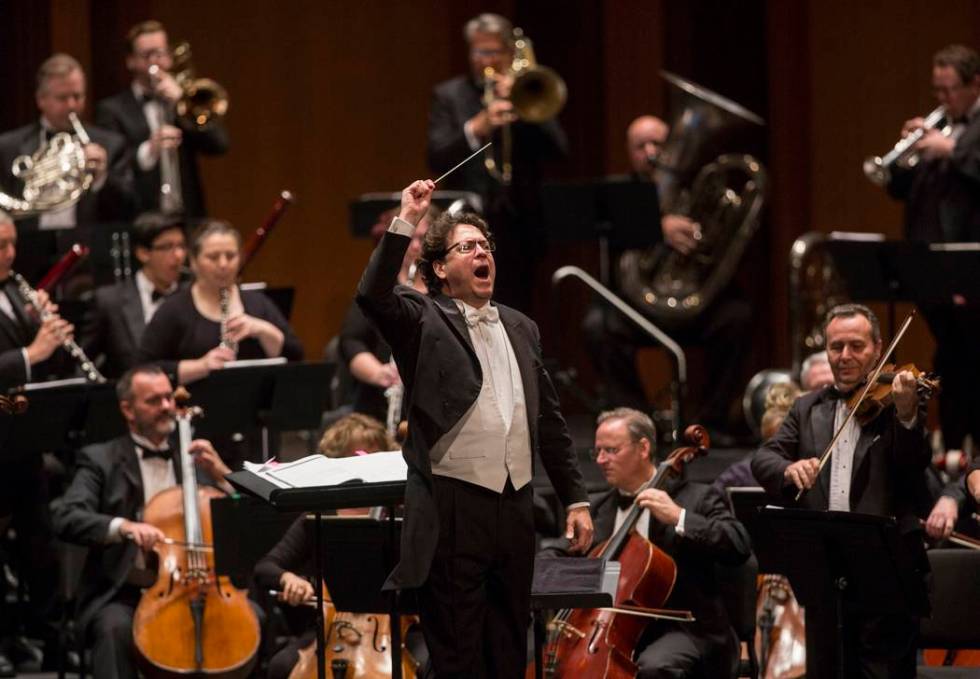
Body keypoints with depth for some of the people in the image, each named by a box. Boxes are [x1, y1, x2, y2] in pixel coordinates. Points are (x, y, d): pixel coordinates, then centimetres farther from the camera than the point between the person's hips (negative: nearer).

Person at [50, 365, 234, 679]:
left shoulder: (196, 457, 18)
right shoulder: (101, 459, 6)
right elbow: (66, 518, -11)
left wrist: (220, 473, -4)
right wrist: (123, 526, -29)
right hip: (124, 593, -3)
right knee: (116, 627, -36)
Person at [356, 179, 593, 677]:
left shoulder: (520, 328, 15)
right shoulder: (424, 321, -1)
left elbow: (550, 420, 18)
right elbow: (373, 295, -23)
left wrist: (575, 499, 15)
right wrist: (404, 223, -26)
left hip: (515, 506, 5)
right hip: (452, 506, -5)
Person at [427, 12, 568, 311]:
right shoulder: (449, 96, 8)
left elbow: (559, 149, -2)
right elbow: (437, 160, -5)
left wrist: (520, 105, -11)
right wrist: (477, 127, -21)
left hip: (519, 223, 1)